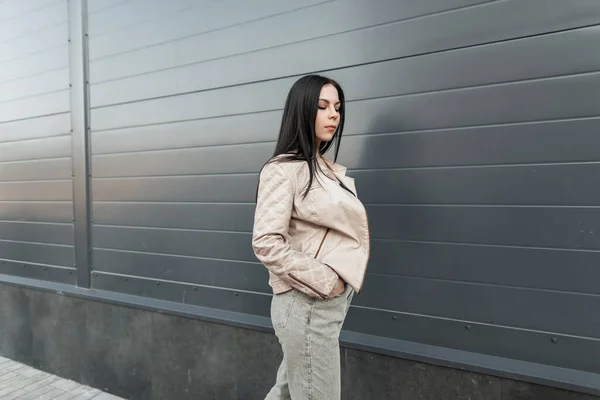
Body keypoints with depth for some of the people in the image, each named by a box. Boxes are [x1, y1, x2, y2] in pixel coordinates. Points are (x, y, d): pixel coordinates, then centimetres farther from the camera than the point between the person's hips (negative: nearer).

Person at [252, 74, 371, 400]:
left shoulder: (329, 169, 10)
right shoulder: (283, 169, -14)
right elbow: (266, 243, -22)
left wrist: (341, 284, 7)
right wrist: (324, 281, -17)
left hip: (334, 300, 8)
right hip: (307, 304, -8)